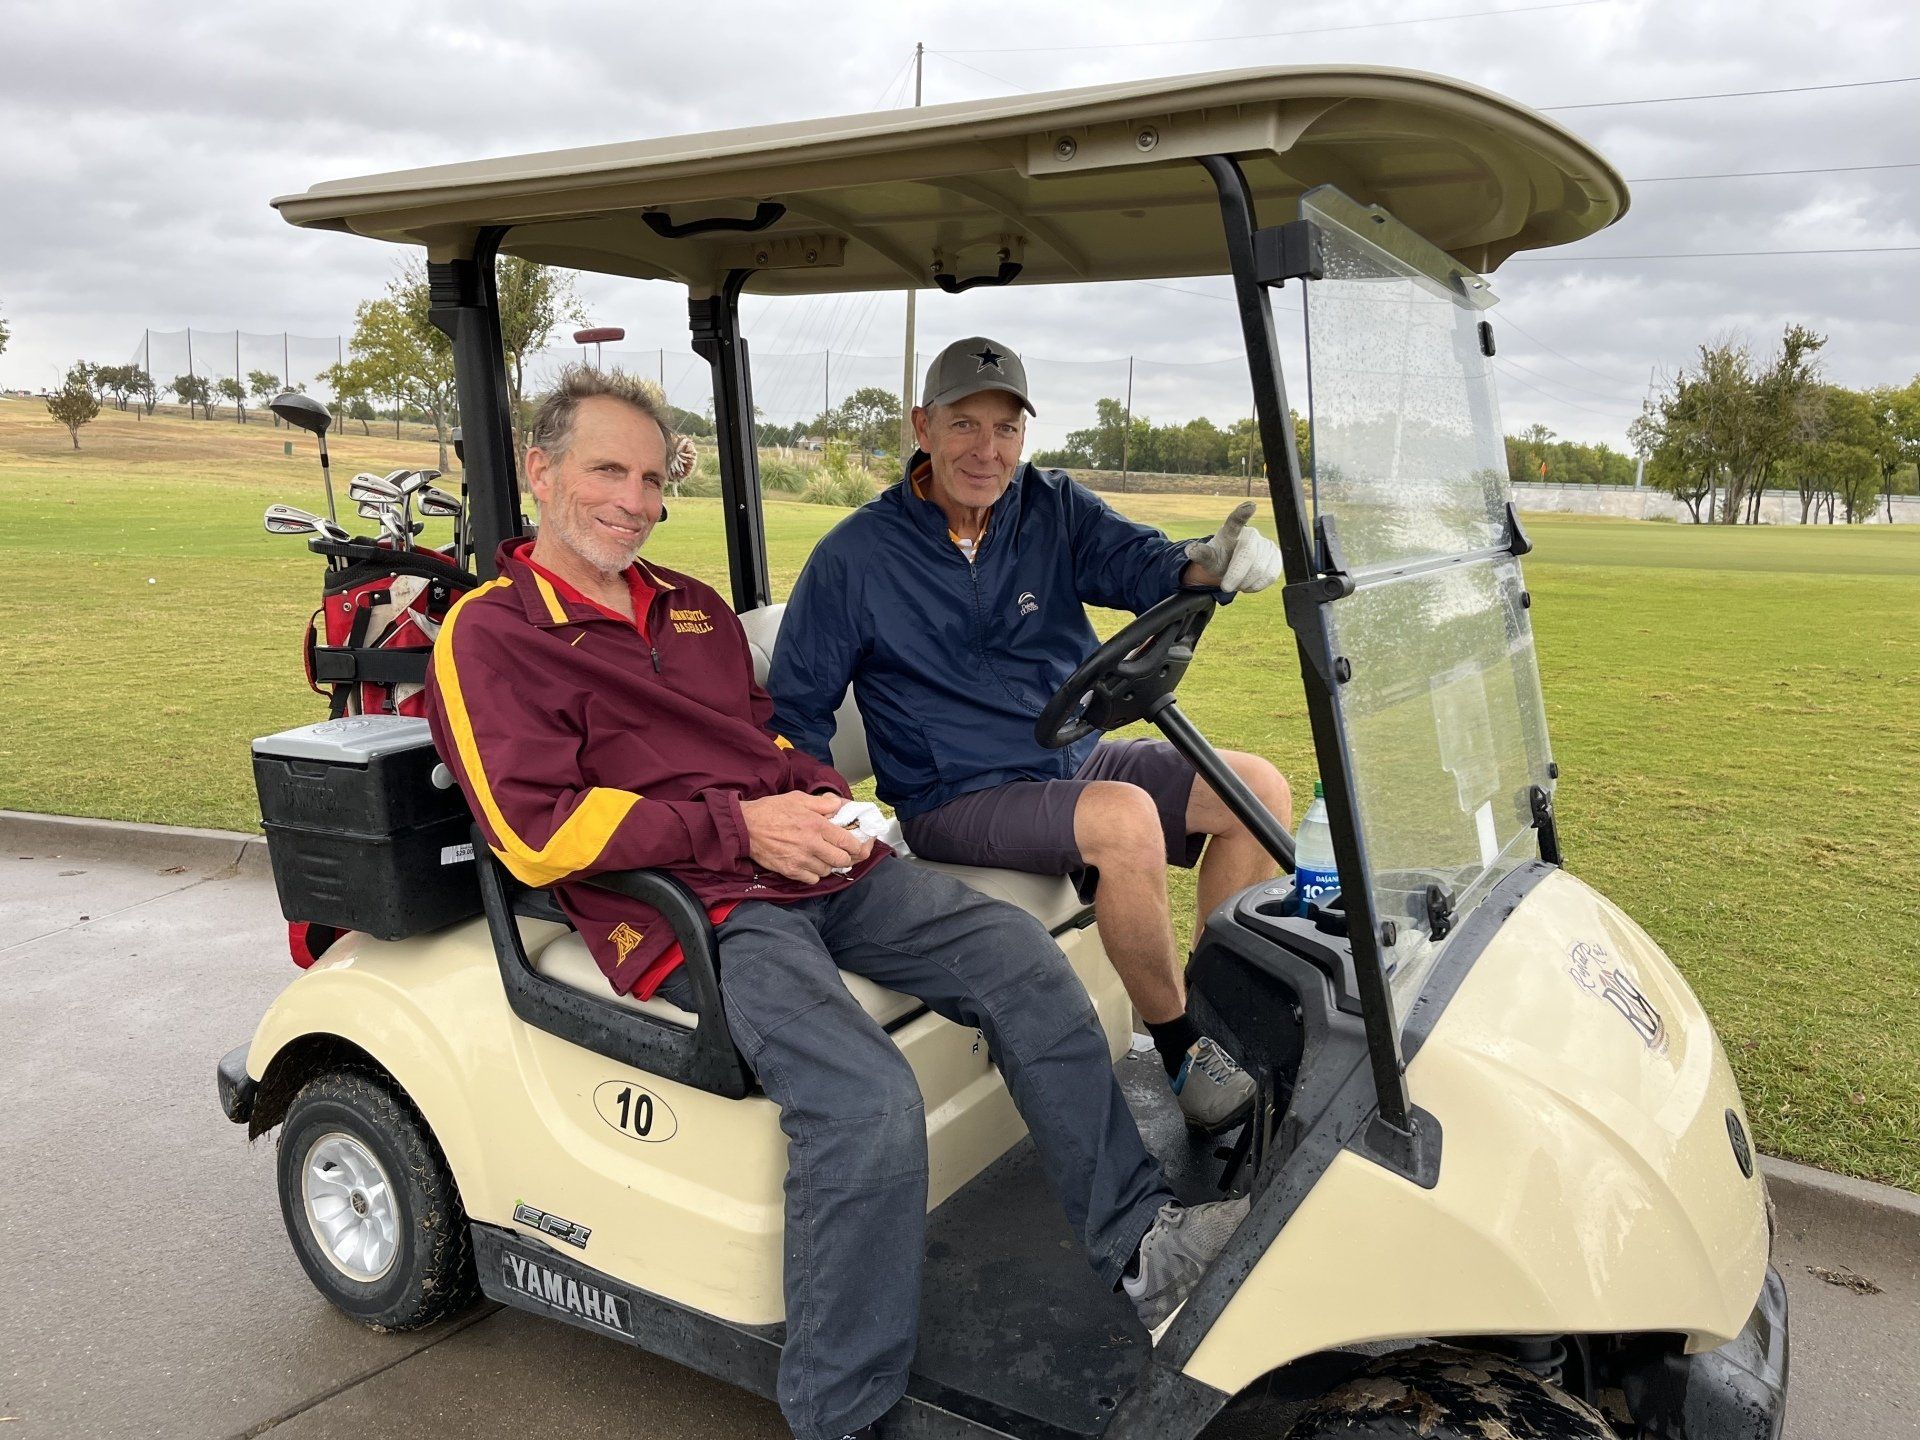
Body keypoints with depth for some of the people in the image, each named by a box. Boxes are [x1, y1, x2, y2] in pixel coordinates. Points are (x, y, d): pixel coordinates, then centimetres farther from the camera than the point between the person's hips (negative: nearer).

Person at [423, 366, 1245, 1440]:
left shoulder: (694, 607, 23)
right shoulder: (489, 635, 0)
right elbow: (540, 834, -11)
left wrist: (827, 797, 5)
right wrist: (738, 826, -15)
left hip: (810, 866, 8)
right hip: (693, 908, -7)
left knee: (1021, 959, -9)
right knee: (870, 1103, -28)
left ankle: (1136, 1240, 3)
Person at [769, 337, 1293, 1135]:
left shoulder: (1056, 508, 4)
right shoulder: (855, 556, -7)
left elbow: (1135, 562, -15)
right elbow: (797, 706, -3)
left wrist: (1209, 563, -39)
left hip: (1079, 761, 6)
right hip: (958, 800, -6)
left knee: (1259, 788, -8)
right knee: (1126, 820, -31)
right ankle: (1179, 1047, -11)